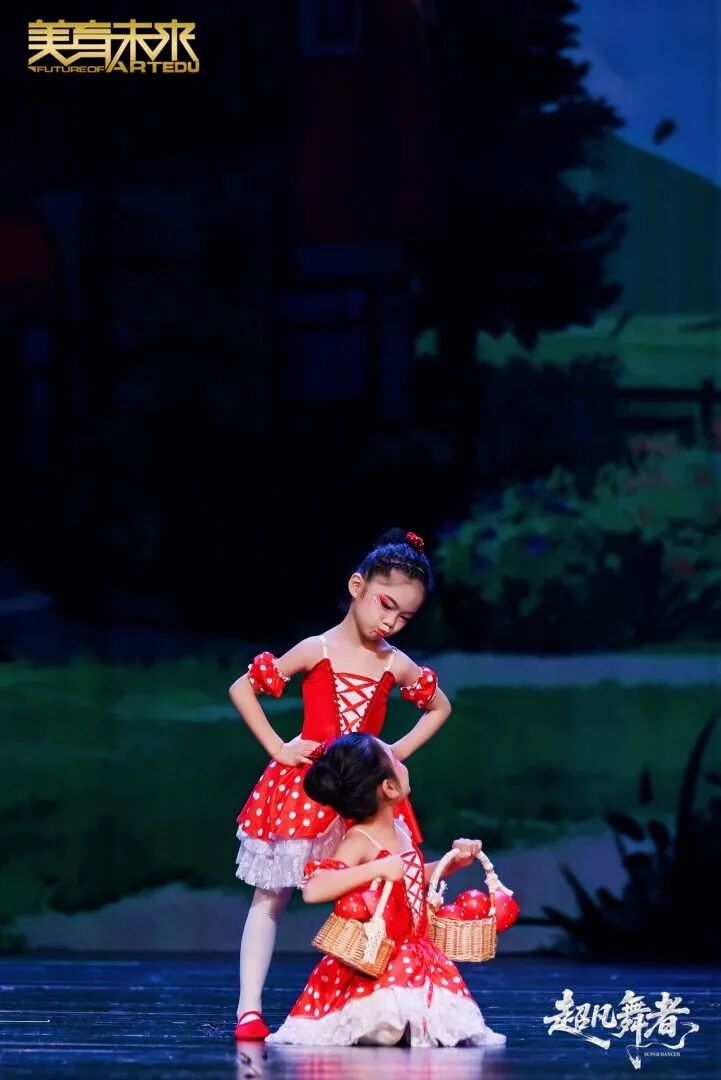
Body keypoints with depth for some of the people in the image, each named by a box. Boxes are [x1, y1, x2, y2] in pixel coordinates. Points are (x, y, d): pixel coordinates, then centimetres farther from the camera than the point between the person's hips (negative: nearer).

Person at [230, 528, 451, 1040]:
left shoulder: (396, 665, 3)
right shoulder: (318, 651, -7)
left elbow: (440, 707, 22)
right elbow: (241, 689, -3)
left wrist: (400, 750, 8)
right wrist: (277, 747, -7)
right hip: (304, 788, -3)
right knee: (271, 897, -1)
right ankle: (249, 1011, -2)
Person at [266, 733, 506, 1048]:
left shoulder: (400, 831, 11)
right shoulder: (359, 842, -15)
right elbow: (313, 890, -32)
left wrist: (452, 862, 20)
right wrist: (378, 868, -33)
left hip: (414, 960, 8)